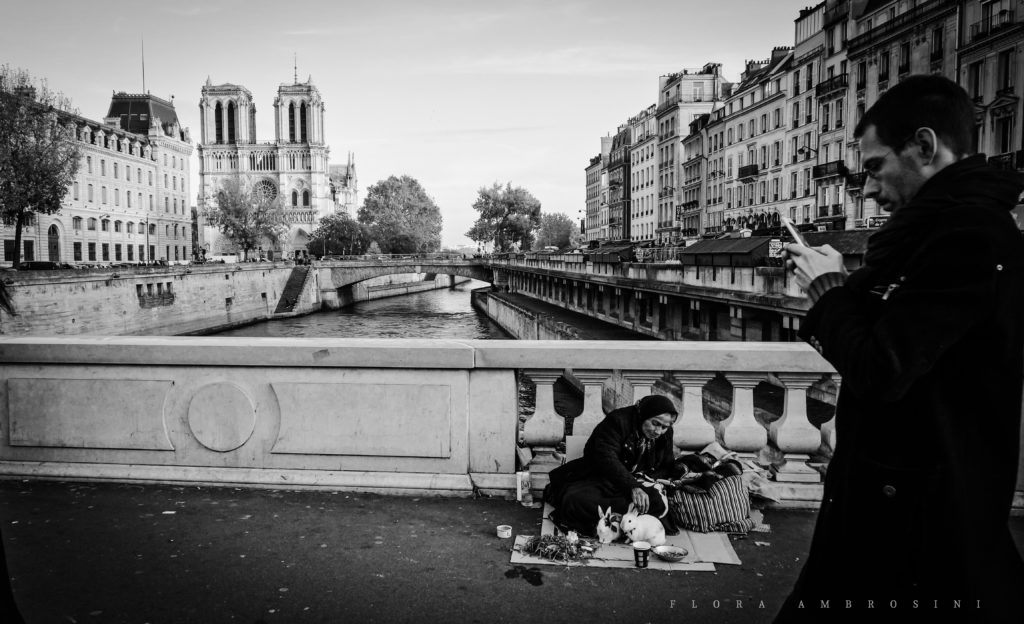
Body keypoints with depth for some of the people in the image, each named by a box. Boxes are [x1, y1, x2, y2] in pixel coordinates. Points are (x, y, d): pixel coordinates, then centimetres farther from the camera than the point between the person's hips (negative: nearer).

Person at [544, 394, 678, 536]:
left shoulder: (665, 434, 2)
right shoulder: (617, 420, -16)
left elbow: (666, 467, 14)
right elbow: (606, 459, -27)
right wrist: (632, 487, -39)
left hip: (635, 483, 6)